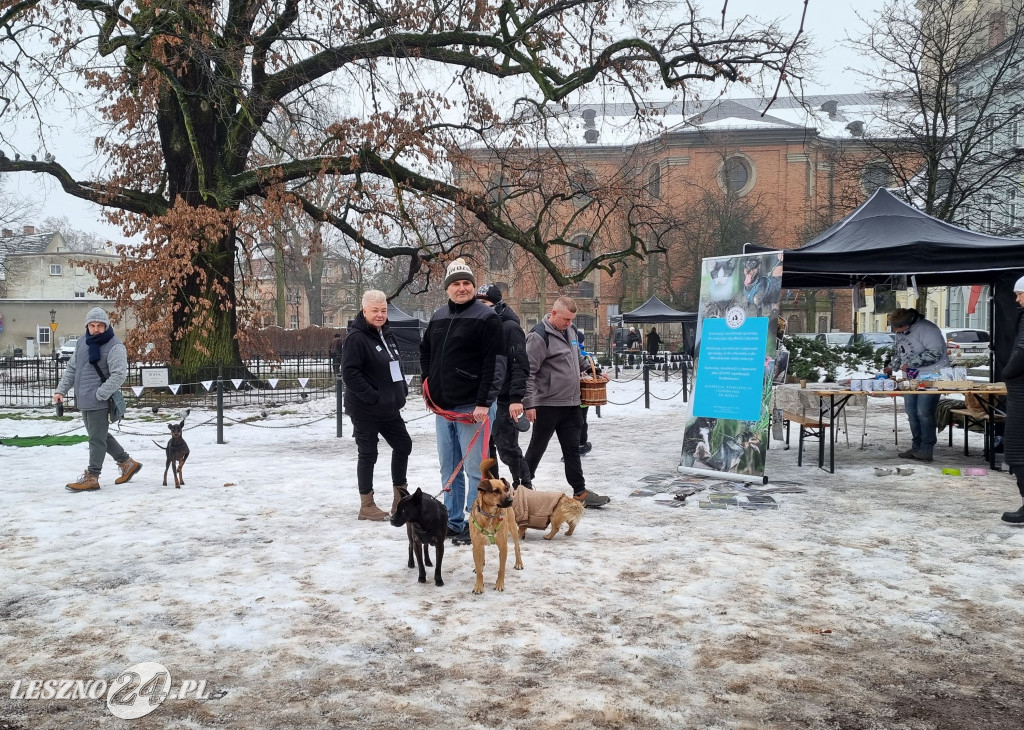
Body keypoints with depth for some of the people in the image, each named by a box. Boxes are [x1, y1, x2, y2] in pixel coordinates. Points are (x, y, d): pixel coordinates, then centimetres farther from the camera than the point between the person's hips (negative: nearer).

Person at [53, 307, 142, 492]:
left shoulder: (114, 347, -14)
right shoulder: (82, 343, 11)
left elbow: (119, 374, -22)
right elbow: (71, 369, 19)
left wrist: (99, 395, -24)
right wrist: (61, 390, 10)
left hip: (99, 402, -9)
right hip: (84, 401, 9)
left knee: (96, 439, -2)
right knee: (101, 436, 18)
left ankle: (91, 478, 6)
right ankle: (128, 463, 30)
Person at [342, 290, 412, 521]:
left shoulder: (387, 334, 11)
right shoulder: (356, 337, -16)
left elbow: (396, 365, 23)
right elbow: (349, 372, -22)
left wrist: (402, 390, 10)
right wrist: (372, 397, -22)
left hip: (389, 408, 9)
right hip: (365, 410, -9)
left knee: (403, 444, 14)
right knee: (368, 454, 1)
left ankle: (400, 497, 28)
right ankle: (366, 506, 13)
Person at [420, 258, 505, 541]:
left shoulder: (486, 317, -9)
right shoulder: (438, 318, 12)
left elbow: (495, 364, -15)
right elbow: (425, 351, 29)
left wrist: (484, 403, -20)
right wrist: (428, 381, 16)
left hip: (473, 407, -7)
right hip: (442, 407, 7)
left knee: (475, 470, -2)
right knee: (449, 470, 13)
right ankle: (453, 522, 23)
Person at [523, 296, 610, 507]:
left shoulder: (569, 331, 11)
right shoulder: (539, 336, -15)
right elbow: (528, 372, -18)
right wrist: (529, 403, -20)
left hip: (571, 404, 7)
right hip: (547, 404, -7)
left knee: (572, 449, 10)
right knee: (537, 448, 5)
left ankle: (580, 492, 15)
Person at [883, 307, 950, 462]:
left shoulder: (926, 329, -18)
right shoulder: (899, 332, 10)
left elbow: (935, 353, -24)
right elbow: (897, 353, 25)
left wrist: (911, 363, -21)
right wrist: (892, 367, 9)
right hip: (912, 378, 9)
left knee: (924, 412, -11)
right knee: (911, 411, 10)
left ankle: (926, 449, -4)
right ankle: (916, 447, 19)